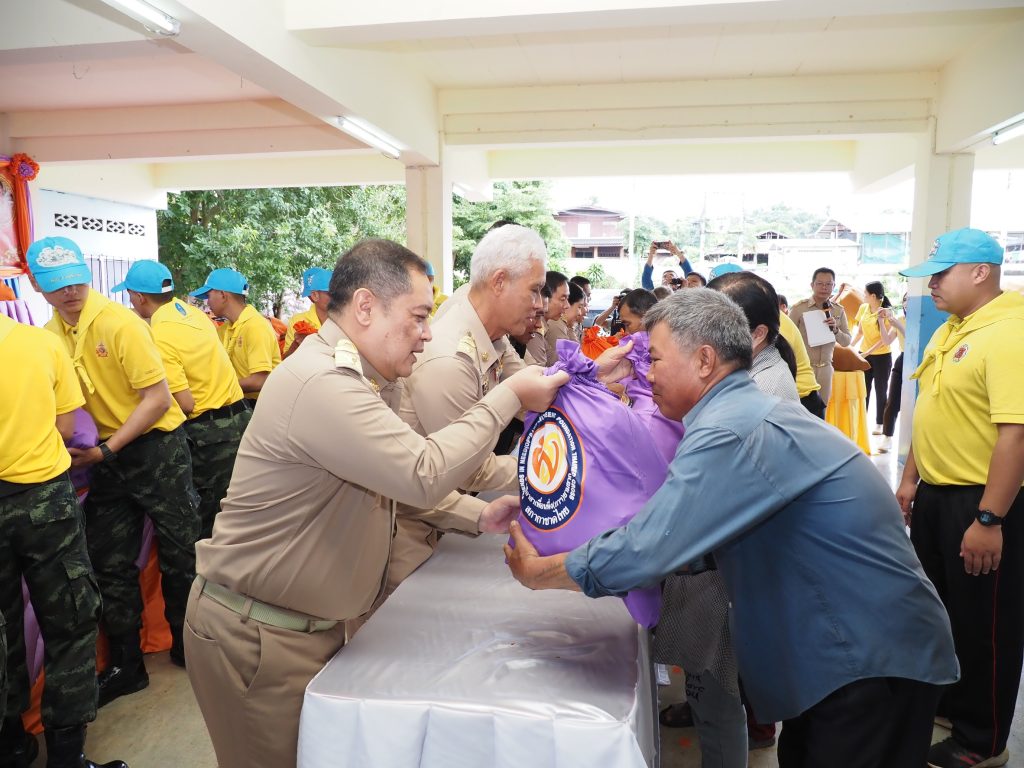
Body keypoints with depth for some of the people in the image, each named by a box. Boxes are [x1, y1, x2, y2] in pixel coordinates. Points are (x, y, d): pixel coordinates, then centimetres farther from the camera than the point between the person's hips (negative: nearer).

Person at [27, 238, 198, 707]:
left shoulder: (120, 323, -16)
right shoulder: (49, 335, 2)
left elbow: (158, 398, -18)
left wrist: (106, 450, -18)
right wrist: (78, 448, -4)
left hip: (156, 448, -6)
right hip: (104, 458, 6)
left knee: (180, 553, 5)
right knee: (110, 564, 13)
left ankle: (187, 644, 27)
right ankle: (126, 665, 29)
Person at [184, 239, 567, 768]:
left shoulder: (361, 378, 6)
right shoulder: (322, 383, -27)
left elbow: (403, 479, 12)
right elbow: (425, 474, -29)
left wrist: (478, 517, 0)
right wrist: (509, 398, -21)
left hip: (311, 622, 9)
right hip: (254, 635, -9)